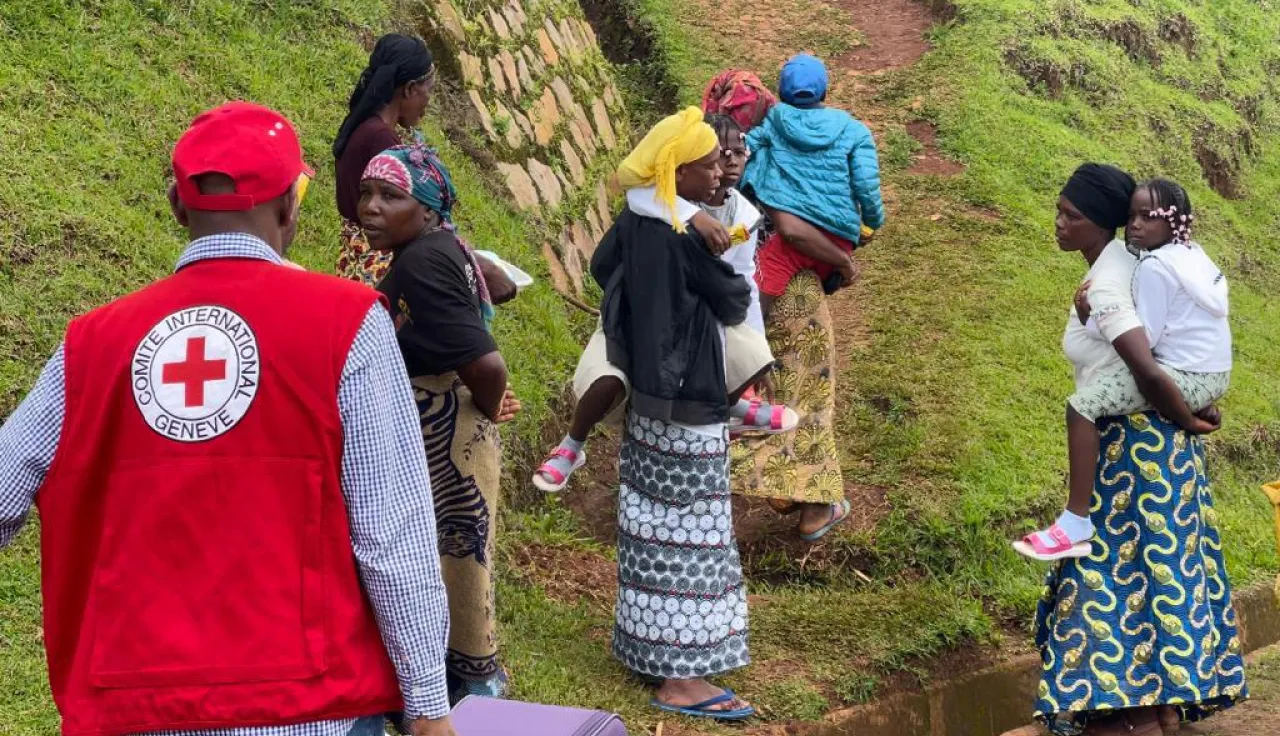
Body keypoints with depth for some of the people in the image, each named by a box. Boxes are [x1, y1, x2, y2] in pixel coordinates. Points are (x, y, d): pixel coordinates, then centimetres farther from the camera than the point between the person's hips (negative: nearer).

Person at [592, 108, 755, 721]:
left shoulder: (636, 220, 2)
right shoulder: (684, 233, -23)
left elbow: (601, 266, 18)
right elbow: (733, 301, -12)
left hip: (647, 390, 9)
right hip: (687, 396, -9)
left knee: (656, 517, 18)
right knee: (689, 528, -4)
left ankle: (648, 644, 29)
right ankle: (681, 676, 0)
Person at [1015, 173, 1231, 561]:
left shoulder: (1154, 266, -16)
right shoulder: (1190, 254, 12)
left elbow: (1141, 342, -18)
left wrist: (1093, 318, -11)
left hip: (1187, 377, -10)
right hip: (1211, 375, 10)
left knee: (1081, 405, -20)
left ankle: (1076, 524, -21)